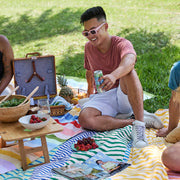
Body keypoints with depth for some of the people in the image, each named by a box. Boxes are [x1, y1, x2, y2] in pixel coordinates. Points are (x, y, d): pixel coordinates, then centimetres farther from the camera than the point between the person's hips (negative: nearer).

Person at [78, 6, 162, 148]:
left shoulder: (122, 44, -13)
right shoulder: (89, 47, 6)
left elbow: (129, 60, -38)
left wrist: (114, 75, -58)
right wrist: (90, 93, 22)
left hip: (125, 95, -3)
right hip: (103, 97, 4)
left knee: (128, 71, -37)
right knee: (84, 119, -30)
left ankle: (139, 124, -38)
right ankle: (131, 122, -24)